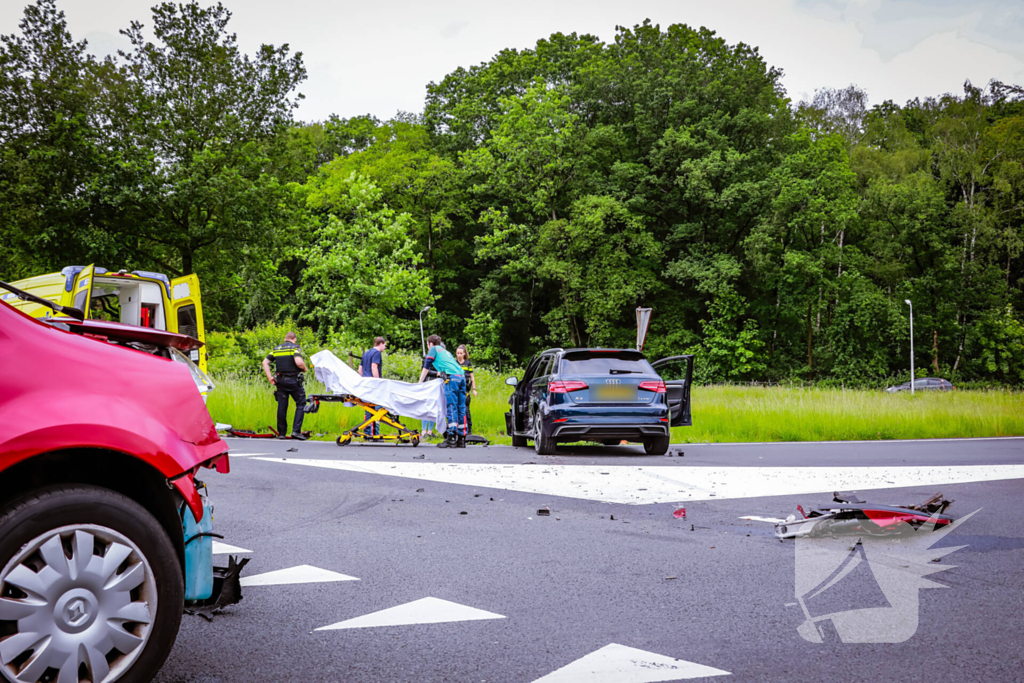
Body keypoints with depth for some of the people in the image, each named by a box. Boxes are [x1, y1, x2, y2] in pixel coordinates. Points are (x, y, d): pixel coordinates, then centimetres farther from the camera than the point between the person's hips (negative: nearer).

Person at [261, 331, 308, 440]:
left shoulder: (276, 349, 13)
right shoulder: (295, 347, -3)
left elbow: (265, 363, 6)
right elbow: (298, 362, -20)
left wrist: (270, 377, 5)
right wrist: (304, 368, 0)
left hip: (280, 381, 5)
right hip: (293, 380, -5)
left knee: (282, 406, 10)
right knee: (301, 404, 4)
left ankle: (281, 433, 14)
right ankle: (296, 431, -6)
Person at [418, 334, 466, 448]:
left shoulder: (434, 349, 15)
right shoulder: (445, 351, 33)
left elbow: (426, 367, 15)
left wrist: (420, 382, 23)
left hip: (452, 377, -7)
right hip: (462, 376, 7)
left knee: (452, 408, -11)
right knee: (461, 408, 4)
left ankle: (451, 438, -16)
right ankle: (461, 439, 2)